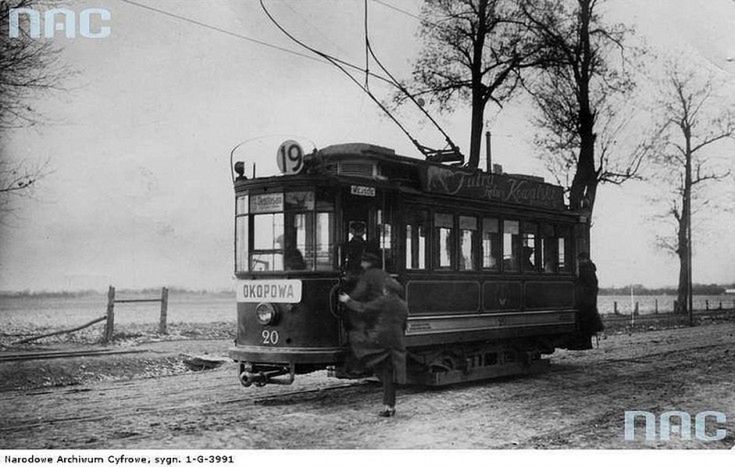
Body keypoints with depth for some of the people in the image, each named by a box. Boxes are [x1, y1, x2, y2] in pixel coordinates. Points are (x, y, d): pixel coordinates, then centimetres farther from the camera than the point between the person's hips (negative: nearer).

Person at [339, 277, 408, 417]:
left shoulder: (384, 301, -6)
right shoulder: (404, 306, 15)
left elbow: (363, 309, -7)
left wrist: (348, 300, 5)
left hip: (379, 340, -7)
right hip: (396, 344, 7)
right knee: (388, 375, 10)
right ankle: (389, 406, 11)